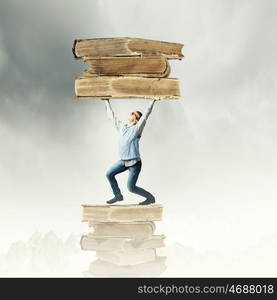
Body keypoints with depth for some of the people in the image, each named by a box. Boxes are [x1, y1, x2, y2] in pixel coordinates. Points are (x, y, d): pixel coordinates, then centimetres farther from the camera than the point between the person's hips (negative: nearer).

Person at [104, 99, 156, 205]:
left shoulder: (136, 129, -10)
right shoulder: (121, 126, 7)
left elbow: (146, 114, -17)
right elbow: (111, 116, 18)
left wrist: (153, 100, -21)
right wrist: (107, 102, 24)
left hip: (134, 163, -7)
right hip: (123, 161, 7)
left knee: (131, 187, -6)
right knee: (109, 174, 6)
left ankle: (150, 197, 13)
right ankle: (118, 195, 22)